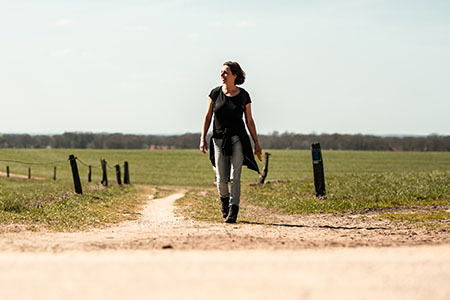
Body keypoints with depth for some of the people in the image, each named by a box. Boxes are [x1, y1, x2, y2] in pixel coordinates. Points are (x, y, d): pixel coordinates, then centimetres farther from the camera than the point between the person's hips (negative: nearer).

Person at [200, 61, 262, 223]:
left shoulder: (243, 95, 0)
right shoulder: (215, 93, 2)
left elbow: (249, 121, 6)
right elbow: (207, 117, 6)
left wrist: (256, 143, 5)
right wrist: (203, 139, -1)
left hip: (237, 139, -1)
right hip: (219, 139, 1)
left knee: (235, 176, -12)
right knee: (221, 179, 2)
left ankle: (233, 211, -10)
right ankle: (224, 199, 32)